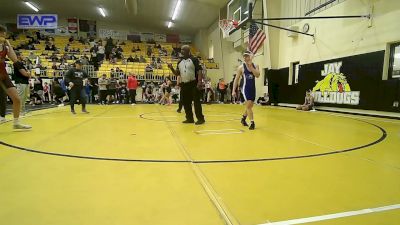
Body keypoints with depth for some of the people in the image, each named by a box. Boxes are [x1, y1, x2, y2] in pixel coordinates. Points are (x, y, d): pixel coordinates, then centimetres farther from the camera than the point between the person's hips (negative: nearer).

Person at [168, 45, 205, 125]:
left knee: (196, 102, -6)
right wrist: (171, 68, -1)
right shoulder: (180, 62, 14)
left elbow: (199, 71, -11)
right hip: (184, 84, 7)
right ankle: (190, 118, 20)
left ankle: (200, 118, 3)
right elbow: (177, 73, 16)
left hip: (193, 84, -7)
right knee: (186, 102, 9)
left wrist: (199, 82, -22)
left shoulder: (194, 59, -4)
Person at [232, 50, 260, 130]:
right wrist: (233, 91, -6)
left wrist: (251, 66, -19)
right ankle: (252, 123, -6)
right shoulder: (241, 67, -5)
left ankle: (243, 119, 35)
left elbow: (257, 75, -15)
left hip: (253, 88, 5)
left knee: (249, 106, 14)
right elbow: (236, 79, -2)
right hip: (245, 88, -4)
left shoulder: (255, 66, 3)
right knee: (248, 105, -13)